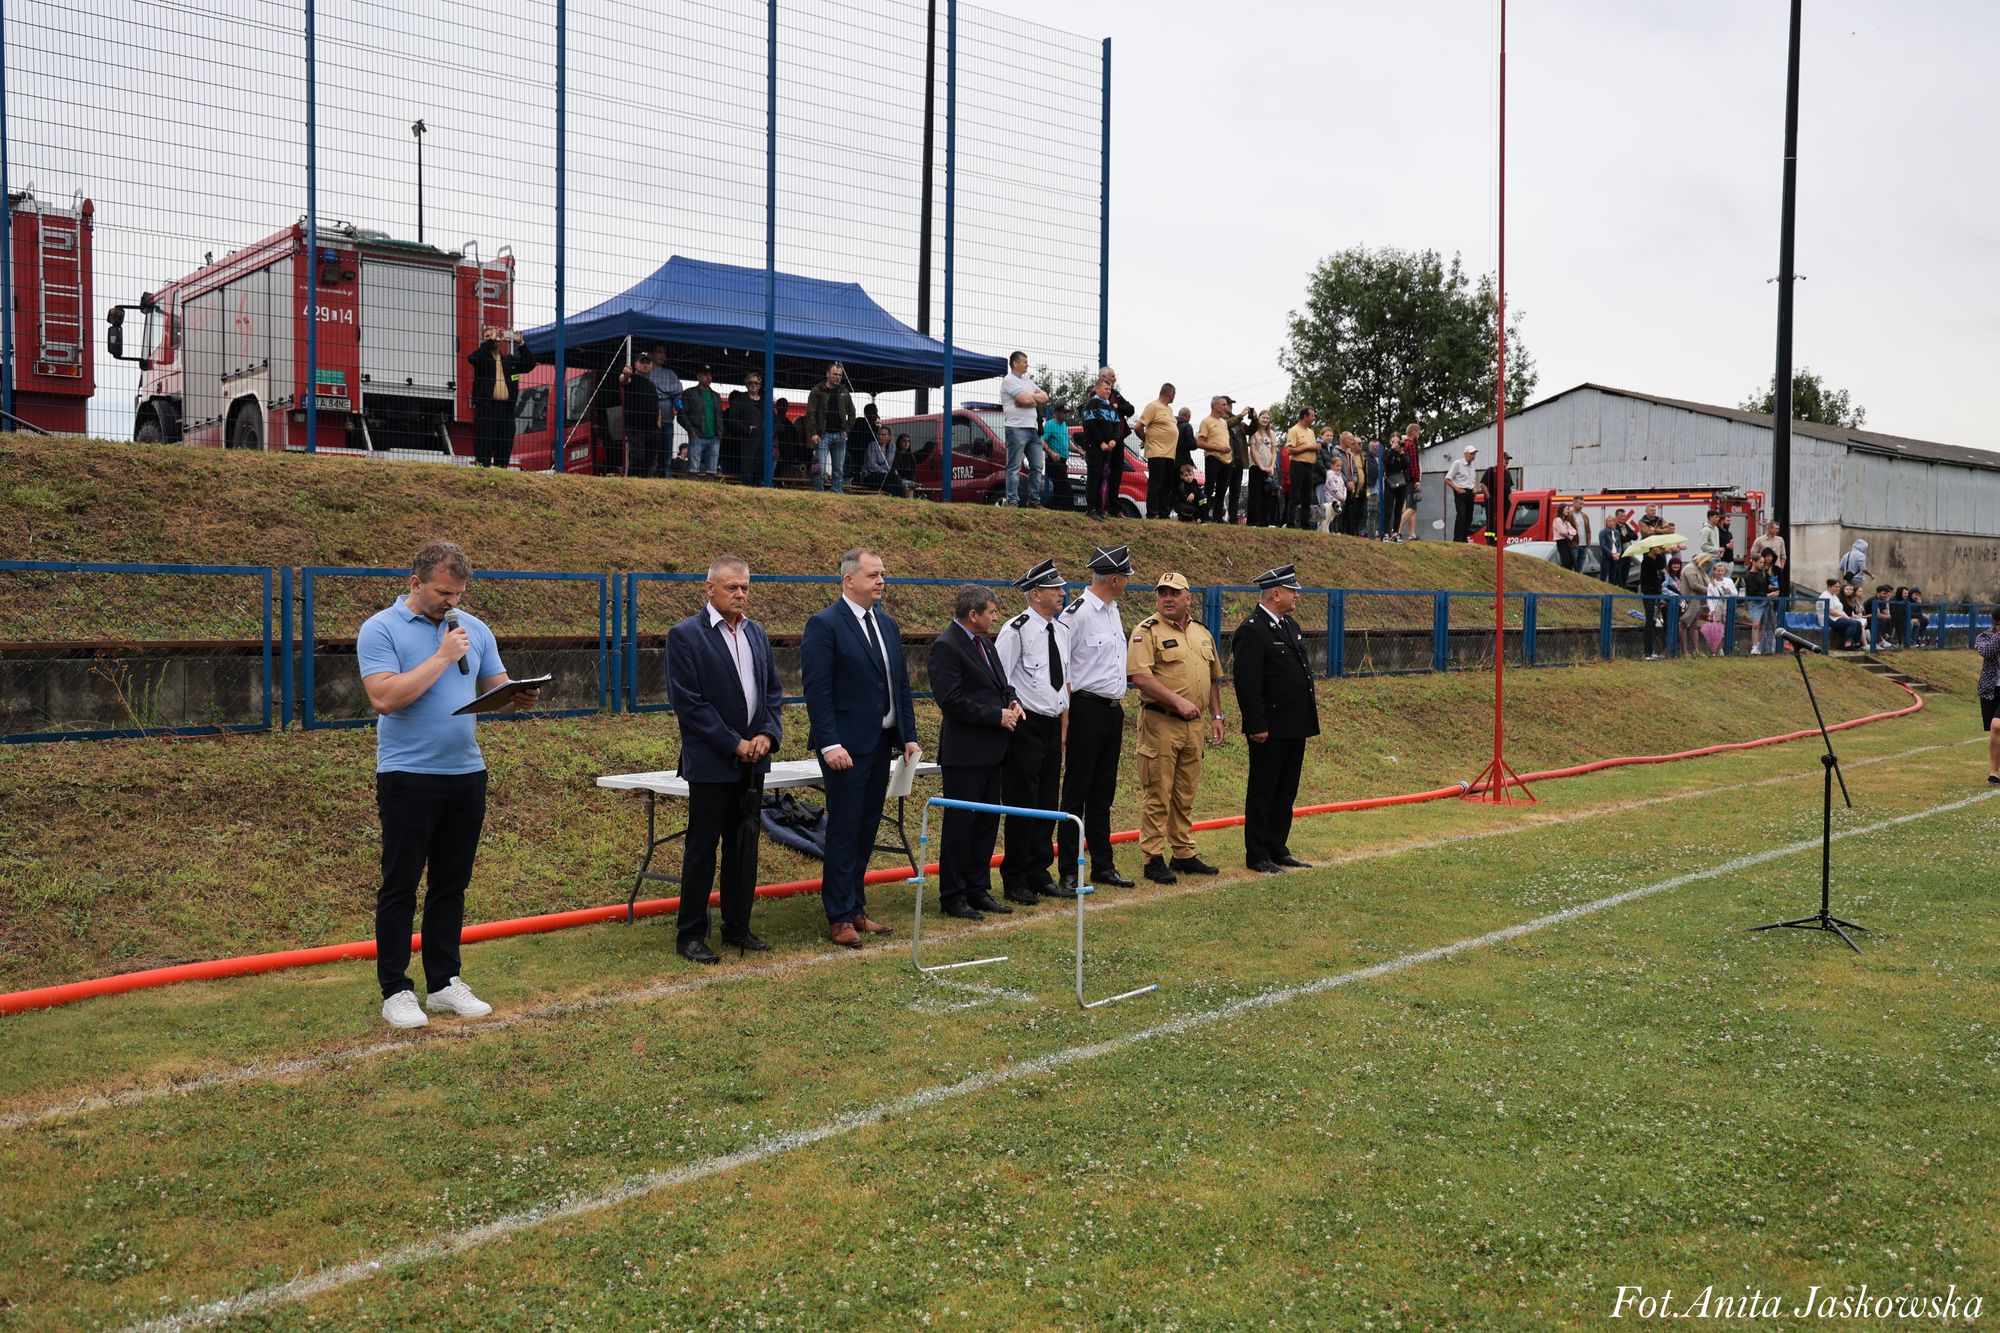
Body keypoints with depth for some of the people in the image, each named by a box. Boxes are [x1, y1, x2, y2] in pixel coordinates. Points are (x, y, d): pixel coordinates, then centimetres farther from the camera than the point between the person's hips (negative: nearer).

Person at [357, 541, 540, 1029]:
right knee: (400, 886, 2)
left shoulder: (474, 629, 10)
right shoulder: (380, 629, -7)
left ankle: (443, 983, 21)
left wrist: (521, 698, -12)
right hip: (409, 776, -5)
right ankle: (395, 990, 10)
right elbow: (384, 697, -19)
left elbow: (497, 688, 11)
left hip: (467, 773, 5)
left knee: (452, 884, 11)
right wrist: (442, 657, -17)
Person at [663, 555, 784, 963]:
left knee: (745, 845, 11)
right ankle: (691, 935, 9)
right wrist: (733, 744, -14)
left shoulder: (757, 633, 11)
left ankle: (737, 927, 22)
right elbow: (687, 702, -14)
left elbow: (773, 690, 15)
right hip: (710, 761, -6)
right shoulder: (685, 635, -9)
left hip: (753, 759, 6)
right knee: (702, 848, 0)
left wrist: (767, 734, -3)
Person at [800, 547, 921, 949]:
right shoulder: (824, 625, -9)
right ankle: (839, 918, 6)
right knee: (844, 832, -2)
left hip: (882, 745, 7)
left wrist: (909, 735, 11)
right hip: (846, 747, -7)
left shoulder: (887, 626, 14)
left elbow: (901, 685, 17)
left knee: (866, 831, 13)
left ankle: (855, 908, 22)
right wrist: (829, 744, -19)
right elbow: (817, 690, -14)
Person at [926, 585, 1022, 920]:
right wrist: (997, 715, -17)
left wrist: (1012, 701, 3)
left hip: (990, 751, 9)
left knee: (987, 821, 13)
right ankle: (953, 897, 8)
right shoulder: (946, 646, -14)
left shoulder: (985, 643, 14)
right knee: (960, 822, -1)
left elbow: (1000, 683, 25)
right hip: (964, 752, -9)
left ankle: (978, 890, 23)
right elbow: (951, 700, -21)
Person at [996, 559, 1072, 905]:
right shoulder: (1016, 630, -13)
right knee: (1022, 805, -2)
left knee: (1048, 804, 12)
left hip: (1053, 725, 7)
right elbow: (999, 680, -12)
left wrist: (1064, 716, 14)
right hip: (1026, 725, -7)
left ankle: (1039, 875, 22)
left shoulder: (1062, 630, 10)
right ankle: (1014, 882, 8)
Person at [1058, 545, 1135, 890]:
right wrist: (1064, 721, -17)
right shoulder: (1077, 613, -14)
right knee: (1076, 794, -2)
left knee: (1103, 794, 15)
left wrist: (1120, 705, 19)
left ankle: (1103, 865, 24)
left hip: (1113, 710, 8)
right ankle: (1068, 872, 4)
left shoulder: (1114, 612, 13)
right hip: (1086, 710, -8)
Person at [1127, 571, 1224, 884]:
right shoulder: (1147, 631, -7)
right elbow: (1139, 676, -18)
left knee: (1185, 795, 14)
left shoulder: (1201, 632, 15)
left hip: (1194, 724, 7)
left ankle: (1183, 854, 23)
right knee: (1157, 794, -3)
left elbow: (1213, 677, 22)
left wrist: (1216, 716, 15)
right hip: (1160, 722, -7)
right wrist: (1177, 701, -22)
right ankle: (1154, 859, 3)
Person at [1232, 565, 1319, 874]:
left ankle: (1278, 849, 23)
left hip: (1295, 728, 9)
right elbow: (1247, 683, -19)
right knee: (1262, 793, 1)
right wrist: (1257, 726, -21)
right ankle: (1257, 856, 9)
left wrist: (1309, 716, 18)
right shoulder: (1252, 630, -15)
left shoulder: (1290, 626, 14)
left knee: (1286, 793, 14)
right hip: (1270, 731, -9)